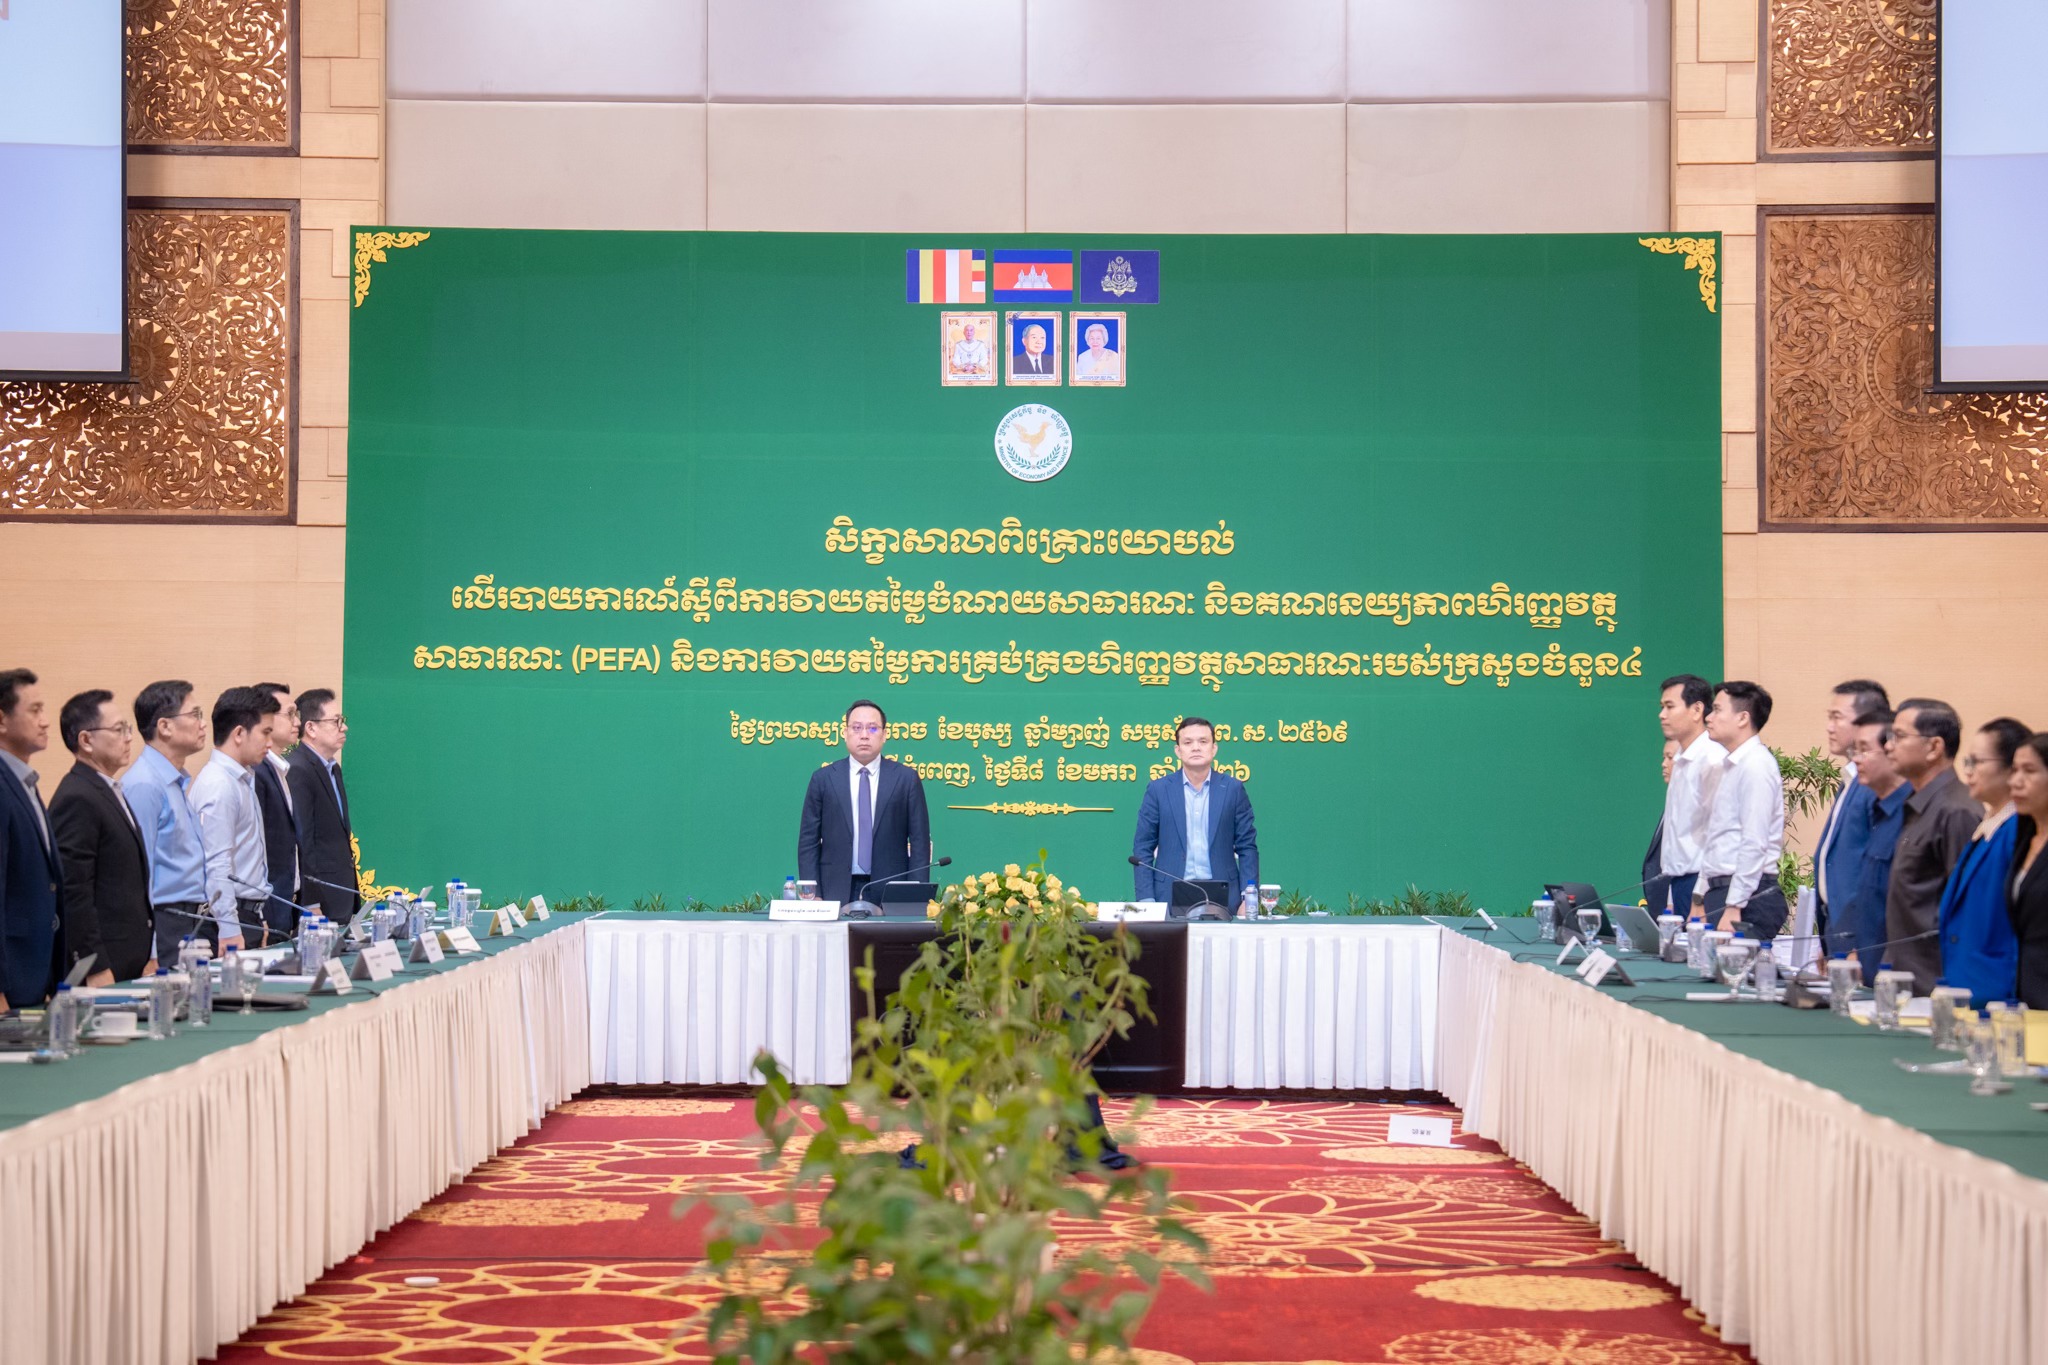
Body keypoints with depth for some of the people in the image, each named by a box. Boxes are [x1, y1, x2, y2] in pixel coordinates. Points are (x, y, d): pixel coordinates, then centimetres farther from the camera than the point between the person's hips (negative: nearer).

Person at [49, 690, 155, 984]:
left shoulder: (109, 793, 18)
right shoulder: (77, 799, -13)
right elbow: (73, 893, -19)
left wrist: (148, 957, 17)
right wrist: (97, 970, -20)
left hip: (130, 968, 9)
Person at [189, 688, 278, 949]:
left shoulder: (244, 779, 14)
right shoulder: (218, 785, -15)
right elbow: (217, 866, -19)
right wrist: (230, 932, -21)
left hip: (250, 915, 9)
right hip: (234, 918, -9)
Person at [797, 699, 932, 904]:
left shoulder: (906, 778, 5)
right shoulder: (823, 779, 7)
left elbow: (920, 841, 4)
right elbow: (808, 842, 6)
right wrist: (812, 896, -3)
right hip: (836, 892, 0)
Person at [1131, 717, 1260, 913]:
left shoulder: (1233, 789, 6)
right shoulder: (1158, 790, 5)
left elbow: (1247, 847, 7)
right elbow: (1143, 848, 5)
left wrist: (1248, 899, -3)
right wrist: (1146, 900, -4)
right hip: (1170, 896, 0)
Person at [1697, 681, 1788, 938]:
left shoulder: (1755, 765, -11)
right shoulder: (1731, 765, 18)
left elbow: (1755, 844, -17)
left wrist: (1733, 907, -19)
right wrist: (1703, 899, 19)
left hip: (1748, 898, -8)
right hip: (1721, 891, 9)